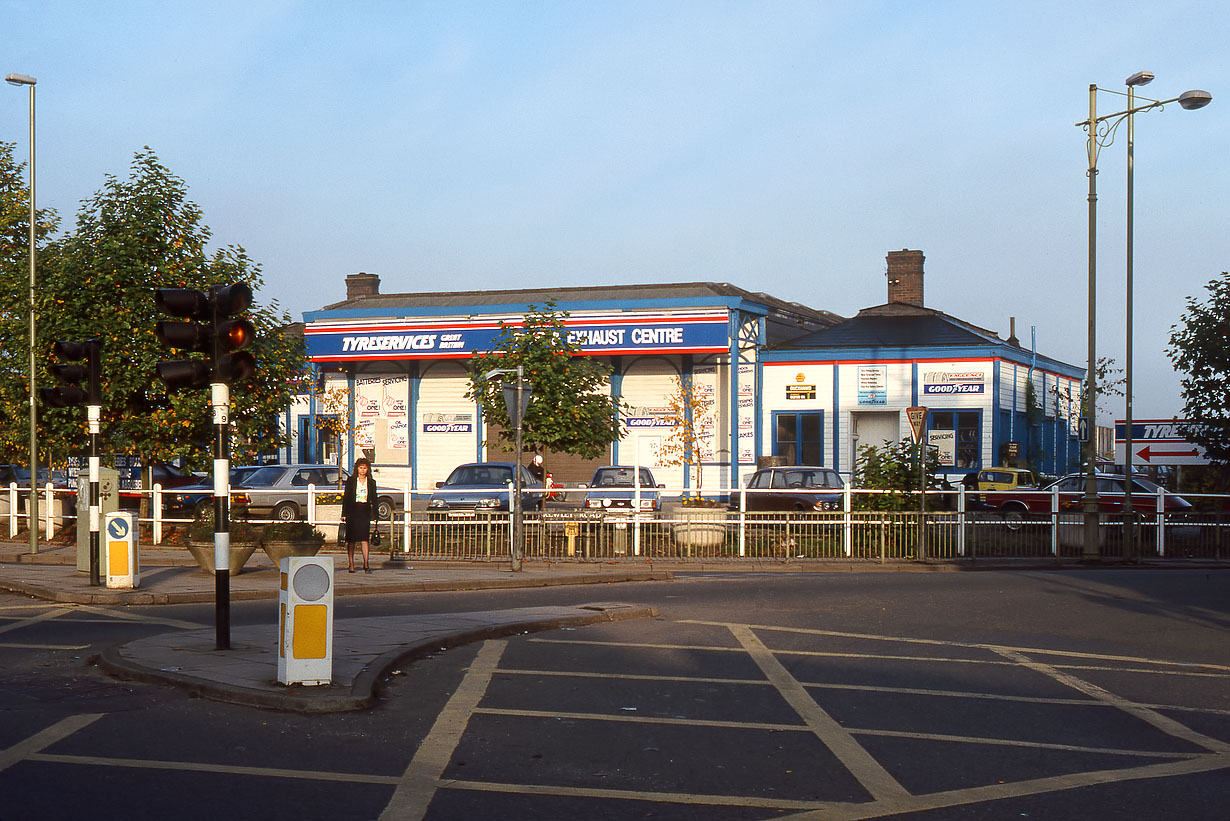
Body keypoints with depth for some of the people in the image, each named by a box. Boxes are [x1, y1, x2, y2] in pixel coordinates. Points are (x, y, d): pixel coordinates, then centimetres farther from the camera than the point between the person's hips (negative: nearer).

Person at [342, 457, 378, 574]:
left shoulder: (371, 482, 7)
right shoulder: (351, 481, 3)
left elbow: (374, 499, 11)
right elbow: (345, 497, 3)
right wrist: (344, 514, -2)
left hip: (365, 512, 0)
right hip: (352, 512, 0)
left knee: (364, 539, -7)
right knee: (351, 539, 4)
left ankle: (366, 564, -8)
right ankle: (351, 564, 11)